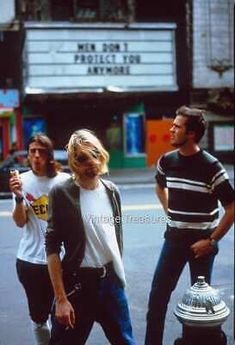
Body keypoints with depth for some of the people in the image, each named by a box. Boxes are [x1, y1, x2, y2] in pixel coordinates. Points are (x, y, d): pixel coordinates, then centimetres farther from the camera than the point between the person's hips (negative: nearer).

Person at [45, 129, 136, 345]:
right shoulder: (62, 193, -10)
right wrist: (61, 299, -15)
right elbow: (52, 248, -12)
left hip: (111, 280, 5)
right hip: (78, 282, -4)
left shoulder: (112, 191, 5)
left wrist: (118, 274, 16)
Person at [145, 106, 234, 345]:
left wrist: (212, 240, -14)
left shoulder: (211, 167, -16)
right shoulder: (166, 161, -1)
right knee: (158, 294, 6)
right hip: (174, 239, 4)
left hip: (201, 242, -4)